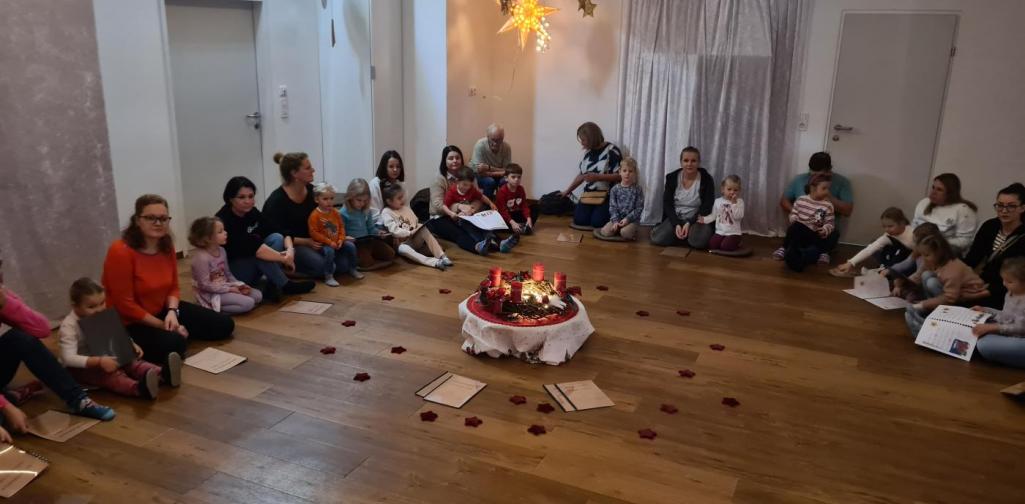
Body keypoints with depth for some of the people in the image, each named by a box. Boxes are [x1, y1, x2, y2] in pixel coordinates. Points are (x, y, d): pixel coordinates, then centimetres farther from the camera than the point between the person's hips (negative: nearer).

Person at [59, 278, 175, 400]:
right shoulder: (69, 326, -23)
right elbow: (68, 358, -31)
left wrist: (132, 345, -13)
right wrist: (99, 361, -42)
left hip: (104, 356, 6)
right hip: (81, 367, -6)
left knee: (129, 362, -20)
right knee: (109, 374, -33)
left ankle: (161, 374, -46)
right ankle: (139, 388, -61)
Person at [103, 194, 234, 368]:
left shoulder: (167, 246, -1)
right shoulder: (120, 252, -23)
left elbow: (173, 288, 6)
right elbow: (125, 305, -22)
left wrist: (172, 312, -16)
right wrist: (163, 326, -20)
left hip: (162, 311, 8)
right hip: (130, 324, -8)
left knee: (225, 325, 3)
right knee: (173, 343, -36)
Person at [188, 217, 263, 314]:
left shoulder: (221, 250, 3)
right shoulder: (201, 258, -24)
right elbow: (205, 285, -22)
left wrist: (239, 285, -3)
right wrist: (229, 289, -19)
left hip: (225, 287, 9)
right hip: (211, 294, -9)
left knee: (258, 295, 6)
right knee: (248, 303, -21)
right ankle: (214, 309, -10)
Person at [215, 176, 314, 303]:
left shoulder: (252, 212, -2)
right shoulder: (224, 221, -25)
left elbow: (282, 232, -6)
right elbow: (252, 247, -33)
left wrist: (290, 250, -26)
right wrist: (284, 258, -29)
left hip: (252, 269, 7)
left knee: (276, 238, -13)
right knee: (260, 252, -31)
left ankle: (272, 286, -19)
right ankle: (285, 285, -19)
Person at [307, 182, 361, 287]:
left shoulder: (336, 213, 4)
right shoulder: (314, 215, -15)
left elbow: (341, 227, 12)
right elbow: (314, 233, -18)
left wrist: (341, 239, -6)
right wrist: (329, 242, -20)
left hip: (337, 243, 6)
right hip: (323, 245, -6)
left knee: (351, 246, -9)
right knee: (329, 251, -35)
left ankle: (352, 269, 13)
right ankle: (328, 277, -22)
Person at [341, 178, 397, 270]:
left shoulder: (367, 211, 12)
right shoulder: (343, 213, -9)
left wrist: (378, 232, -1)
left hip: (369, 240, 7)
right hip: (355, 243, -7)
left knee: (390, 254, -2)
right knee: (367, 262, -28)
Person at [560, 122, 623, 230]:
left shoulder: (611, 150, -10)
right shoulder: (588, 152, 10)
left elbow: (620, 175, -15)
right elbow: (581, 175, 21)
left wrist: (597, 177, -23)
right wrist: (567, 191, 23)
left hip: (607, 195, -5)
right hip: (589, 194, 5)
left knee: (597, 221, -23)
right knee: (579, 220, -15)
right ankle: (593, 209, 17)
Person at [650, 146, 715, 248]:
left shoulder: (706, 179, -7)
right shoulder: (672, 178, -1)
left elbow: (706, 207, -9)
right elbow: (667, 204, -3)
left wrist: (689, 223, -21)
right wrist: (676, 224, -18)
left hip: (697, 220, -2)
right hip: (674, 219, 2)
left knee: (698, 241, -34)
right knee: (657, 239, -25)